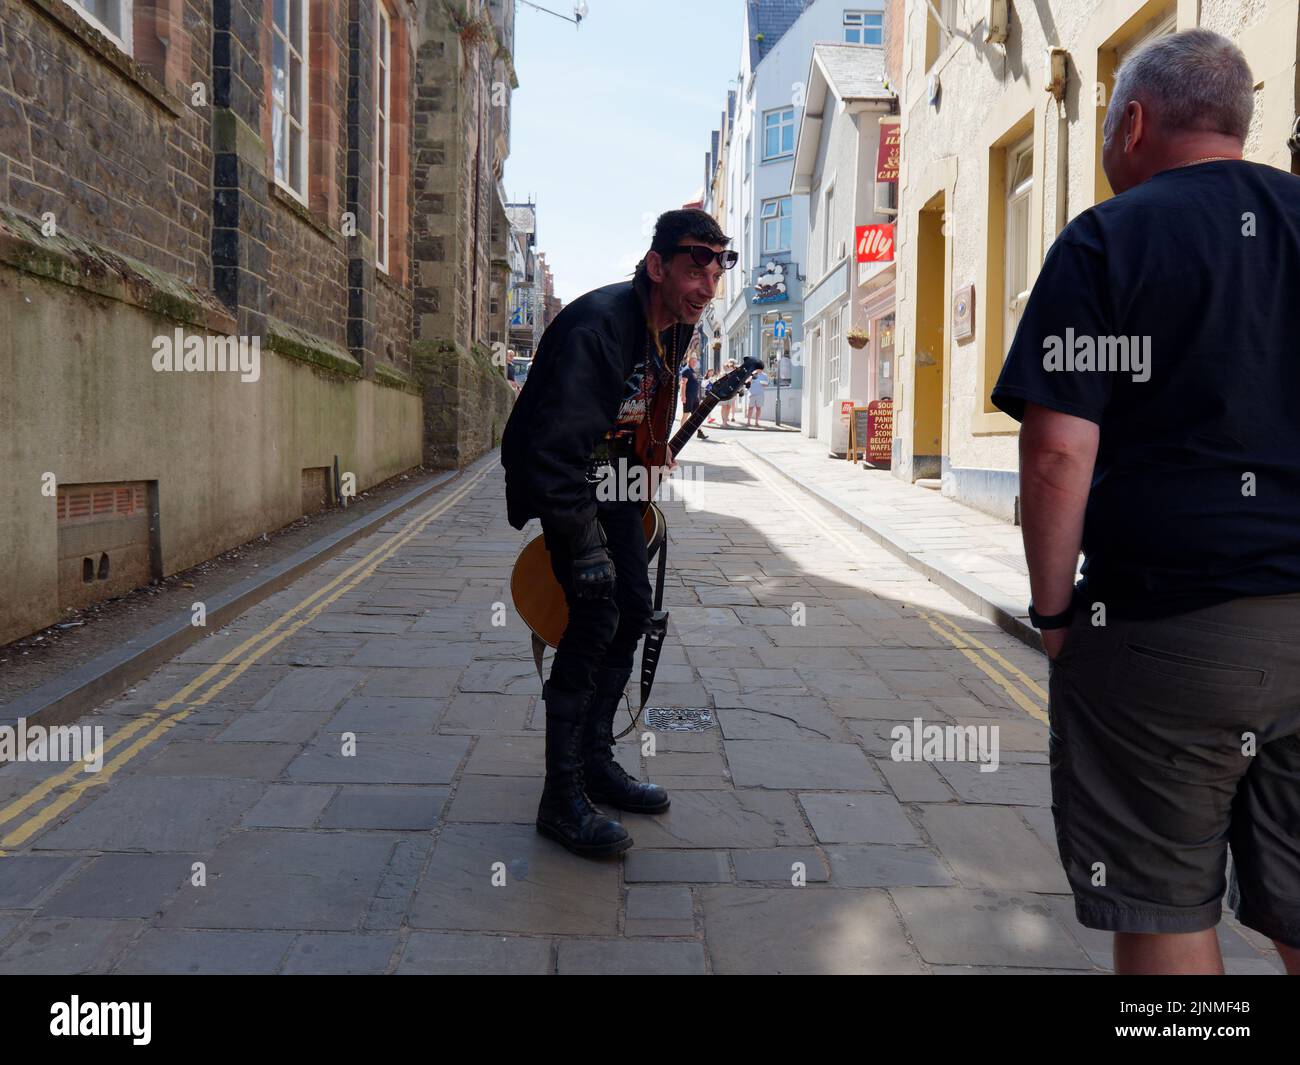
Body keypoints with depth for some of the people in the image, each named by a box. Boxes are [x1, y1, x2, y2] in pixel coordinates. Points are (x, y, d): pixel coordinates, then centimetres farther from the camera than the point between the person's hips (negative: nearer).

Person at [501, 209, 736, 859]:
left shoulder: (676, 325, -3)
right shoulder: (597, 326, -31)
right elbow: (553, 447, -36)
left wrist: (653, 459, 14)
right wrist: (585, 549, -34)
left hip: (613, 471, 9)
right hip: (557, 473, -9)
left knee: (633, 608, 7)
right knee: (596, 613, -18)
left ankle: (595, 761, 21)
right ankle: (561, 799, -8)